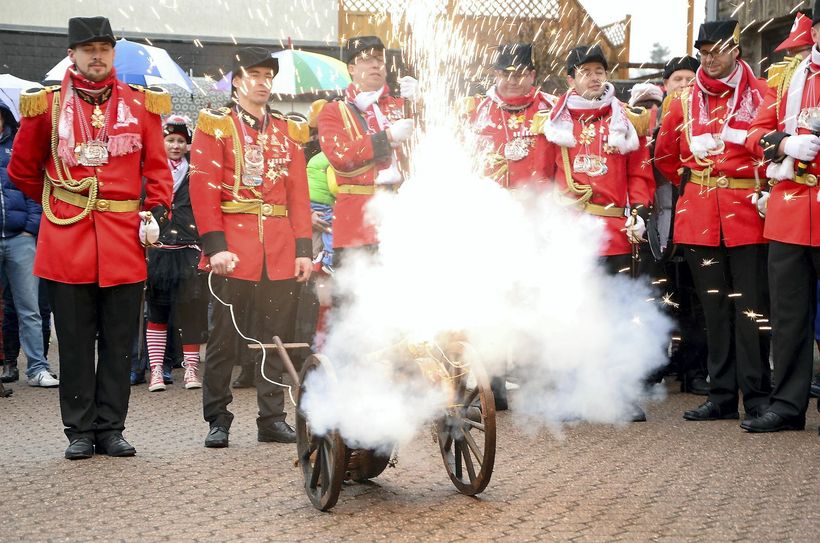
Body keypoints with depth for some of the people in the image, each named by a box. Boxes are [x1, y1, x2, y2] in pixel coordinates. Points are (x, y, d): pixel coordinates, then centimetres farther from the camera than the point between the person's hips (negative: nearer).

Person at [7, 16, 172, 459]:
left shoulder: (140, 105, 6)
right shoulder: (48, 105, 3)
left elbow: (158, 168, 9)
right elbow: (22, 170, 14)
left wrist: (156, 212, -3)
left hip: (125, 242, 1)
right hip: (67, 241, -1)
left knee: (119, 343, 6)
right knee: (75, 343, 4)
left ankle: (110, 429, 15)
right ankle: (80, 432, 13)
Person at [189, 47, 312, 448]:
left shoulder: (287, 132, 16)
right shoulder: (215, 126, 2)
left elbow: (299, 194, 12)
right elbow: (203, 188, -6)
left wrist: (303, 249, 3)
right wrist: (215, 246, -15)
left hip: (281, 252, 4)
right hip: (234, 249, -4)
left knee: (276, 338, 7)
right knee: (225, 337, 0)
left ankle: (272, 419, 15)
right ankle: (218, 420, 10)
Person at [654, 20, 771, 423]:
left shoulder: (759, 95, 1)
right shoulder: (683, 102, 11)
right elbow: (664, 156, 20)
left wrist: (765, 188, -3)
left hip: (747, 215, -3)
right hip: (699, 219, 3)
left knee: (751, 307, -5)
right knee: (714, 307, 7)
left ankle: (757, 396, 1)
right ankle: (722, 395, 13)